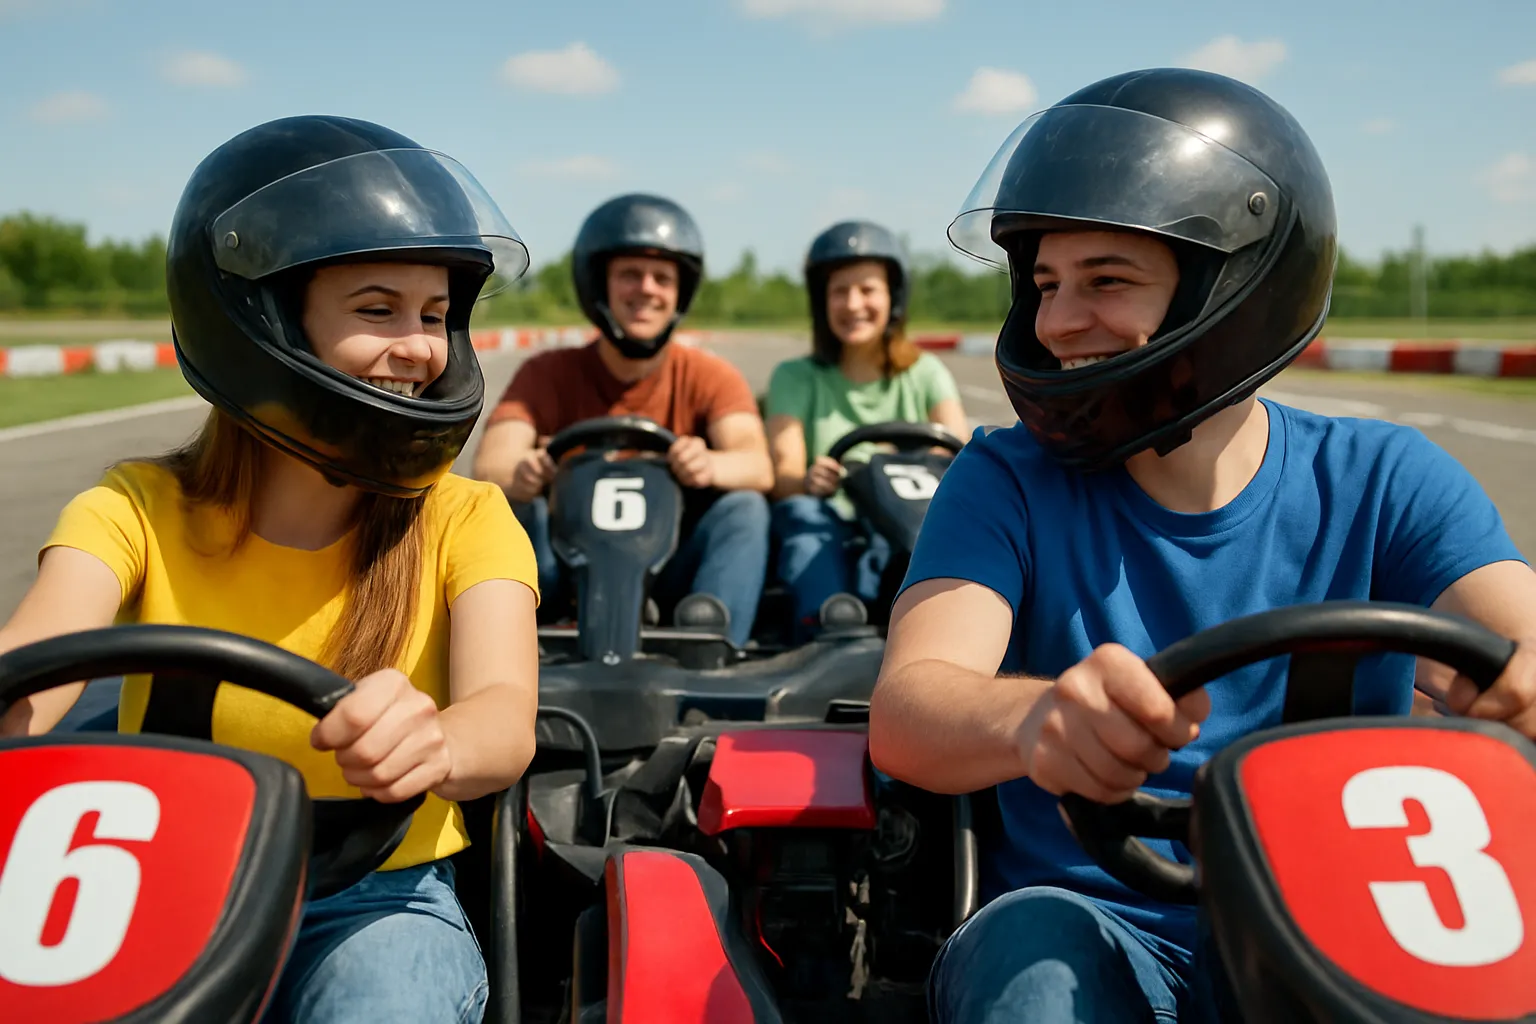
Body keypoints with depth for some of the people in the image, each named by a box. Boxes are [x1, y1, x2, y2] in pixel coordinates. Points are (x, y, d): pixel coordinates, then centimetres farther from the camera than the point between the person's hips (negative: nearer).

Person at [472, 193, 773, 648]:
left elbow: (759, 467, -20)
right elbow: (489, 466, -17)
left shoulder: (709, 377, -1)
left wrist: (710, 466, -45)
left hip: (670, 574, 0)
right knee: (512, 505, -24)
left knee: (744, 507, -25)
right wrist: (521, 474, -43)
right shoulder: (548, 374, -1)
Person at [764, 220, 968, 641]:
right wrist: (808, 482, -31)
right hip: (823, 538, 0)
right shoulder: (796, 378, 10)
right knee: (802, 511, -33)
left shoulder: (926, 374, 13)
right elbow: (782, 474, -6)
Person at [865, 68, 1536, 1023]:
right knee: (1035, 941, -33)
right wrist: (1035, 716, -41)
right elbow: (903, 711, -18)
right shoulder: (1009, 483, -3)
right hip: (1085, 923, -1)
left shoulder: (1384, 483, 2)